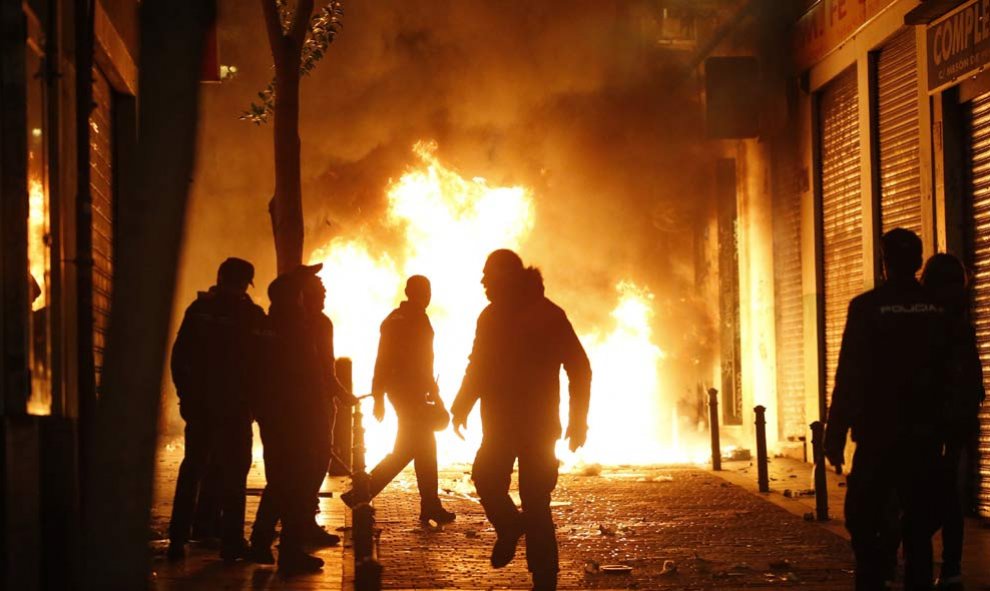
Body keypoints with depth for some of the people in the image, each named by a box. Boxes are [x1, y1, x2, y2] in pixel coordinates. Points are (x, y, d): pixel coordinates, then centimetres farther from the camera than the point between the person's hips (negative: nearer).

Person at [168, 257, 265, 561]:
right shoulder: (252, 315, -7)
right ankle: (231, 541, 2)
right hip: (236, 407, -3)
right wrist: (254, 396, 11)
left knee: (192, 468, 11)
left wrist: (186, 395, 9)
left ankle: (178, 539, 7)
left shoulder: (198, 309, 1)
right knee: (233, 472, 4)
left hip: (200, 404, 3)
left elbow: (179, 357, 2)